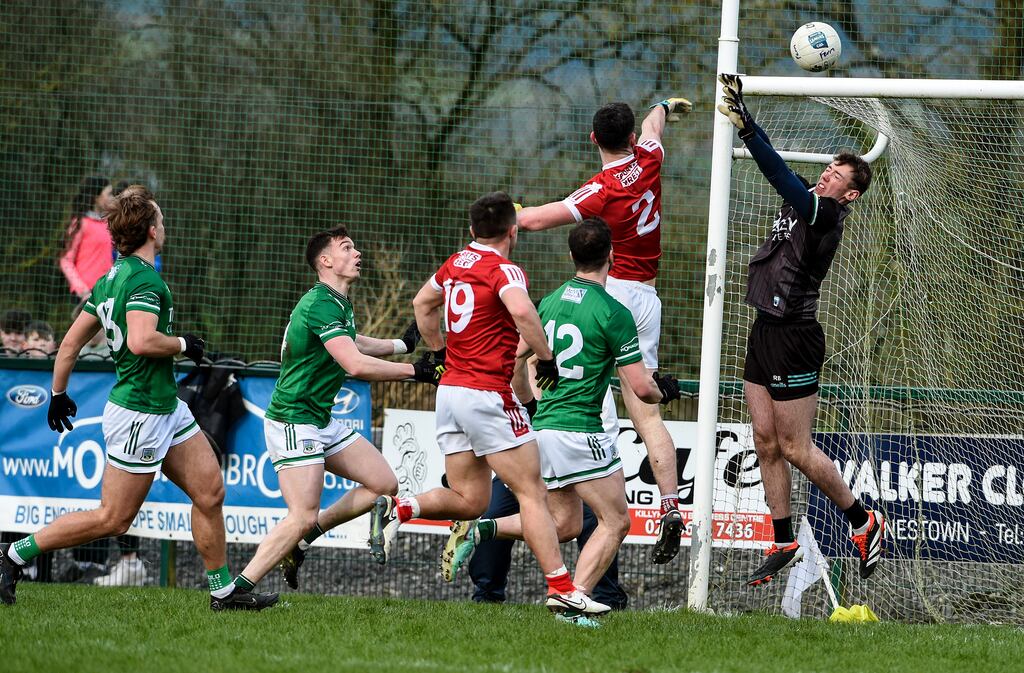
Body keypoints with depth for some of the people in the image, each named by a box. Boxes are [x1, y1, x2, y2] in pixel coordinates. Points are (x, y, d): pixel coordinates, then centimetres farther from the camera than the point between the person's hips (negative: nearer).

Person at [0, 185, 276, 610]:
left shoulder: (110, 280, 9)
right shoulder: (145, 280, -19)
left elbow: (70, 342, 12)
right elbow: (141, 341, -33)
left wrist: (58, 393, 21)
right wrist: (183, 344, -16)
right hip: (140, 415, -10)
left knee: (210, 491, 9)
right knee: (112, 520, -2)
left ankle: (224, 591, 14)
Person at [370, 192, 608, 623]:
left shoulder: (456, 264, 13)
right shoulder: (504, 270, -10)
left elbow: (422, 303, 32)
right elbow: (522, 311, -31)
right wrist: (546, 358, -19)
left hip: (450, 390, 8)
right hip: (488, 393, -8)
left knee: (469, 500, 12)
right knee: (532, 494, -4)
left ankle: (398, 508, -9)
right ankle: (561, 591, -7)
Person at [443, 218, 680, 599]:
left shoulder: (551, 302, 9)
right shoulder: (613, 313, -12)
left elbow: (514, 357, 16)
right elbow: (640, 386, -11)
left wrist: (529, 403, 31)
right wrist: (664, 391, 11)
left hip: (543, 427, 8)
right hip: (581, 431, -7)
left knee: (565, 524, 18)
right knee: (615, 522, 2)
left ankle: (480, 529, 4)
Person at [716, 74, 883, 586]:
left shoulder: (826, 212, -15)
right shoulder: (802, 201, 8)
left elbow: (781, 176, -28)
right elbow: (782, 175, 12)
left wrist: (746, 130, -36)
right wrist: (740, 111, 2)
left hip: (794, 337, -9)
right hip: (765, 332, 9)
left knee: (794, 448, -2)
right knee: (766, 442, 9)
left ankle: (864, 522, 14)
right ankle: (784, 543, 16)